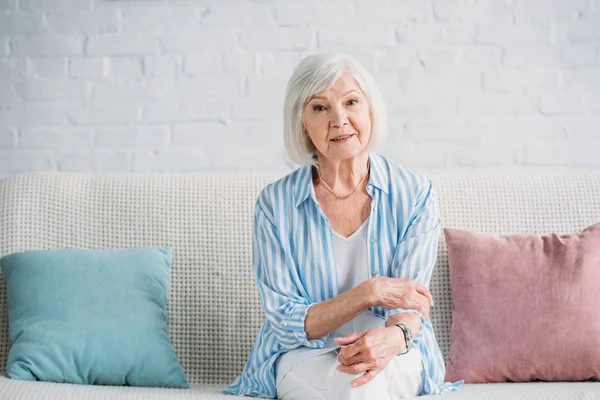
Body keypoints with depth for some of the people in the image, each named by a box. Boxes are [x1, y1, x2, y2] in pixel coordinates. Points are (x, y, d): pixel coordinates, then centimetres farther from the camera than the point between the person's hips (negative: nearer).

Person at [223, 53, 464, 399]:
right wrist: (369, 292, -22)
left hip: (397, 357, 1)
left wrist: (393, 335, -35)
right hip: (304, 357, 0)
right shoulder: (276, 202, -5)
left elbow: (410, 302, -9)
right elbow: (285, 322, -7)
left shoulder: (415, 193, -4)